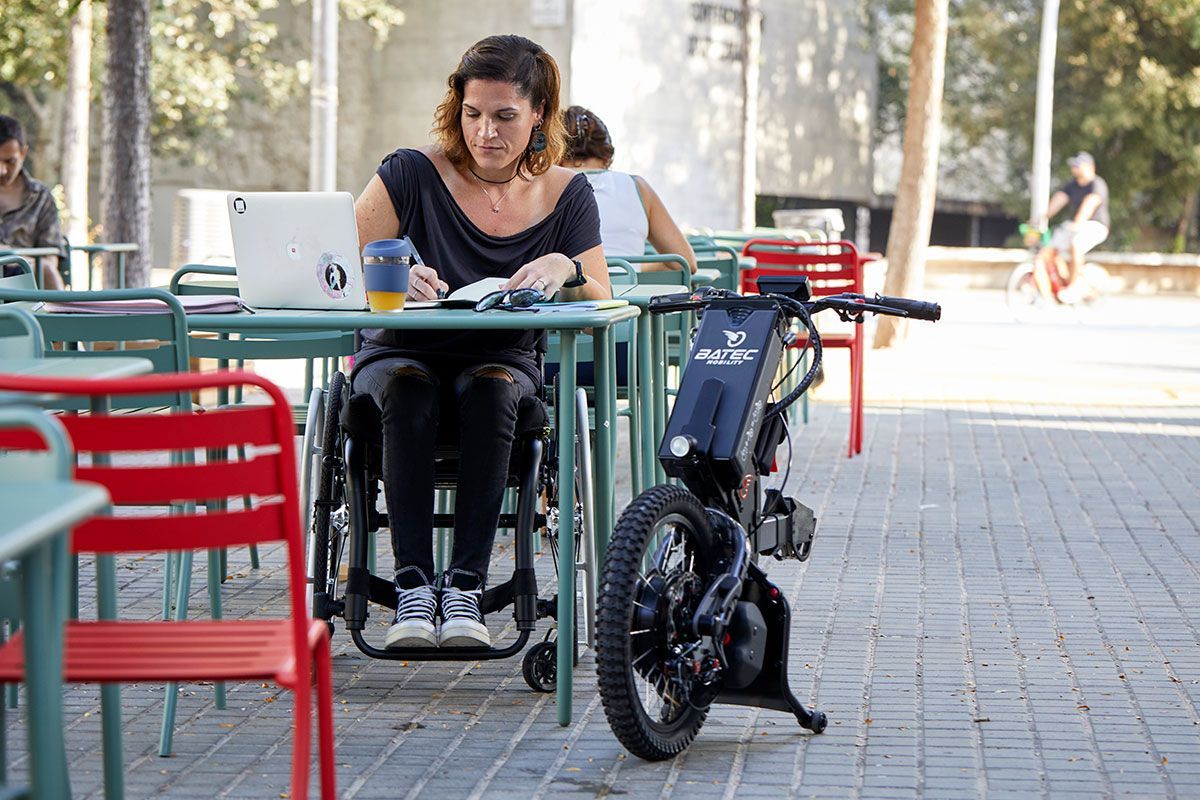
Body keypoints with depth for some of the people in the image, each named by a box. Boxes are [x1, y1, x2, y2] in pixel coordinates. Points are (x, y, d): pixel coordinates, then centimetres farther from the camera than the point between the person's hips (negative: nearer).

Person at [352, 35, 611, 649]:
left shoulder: (566, 196, 2)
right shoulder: (413, 174, -6)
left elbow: (601, 307, -2)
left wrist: (567, 270, -24)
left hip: (504, 361, 1)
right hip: (400, 354, -1)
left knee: (491, 391, -34)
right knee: (407, 394, -36)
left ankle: (465, 588, -34)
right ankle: (413, 587, -37)